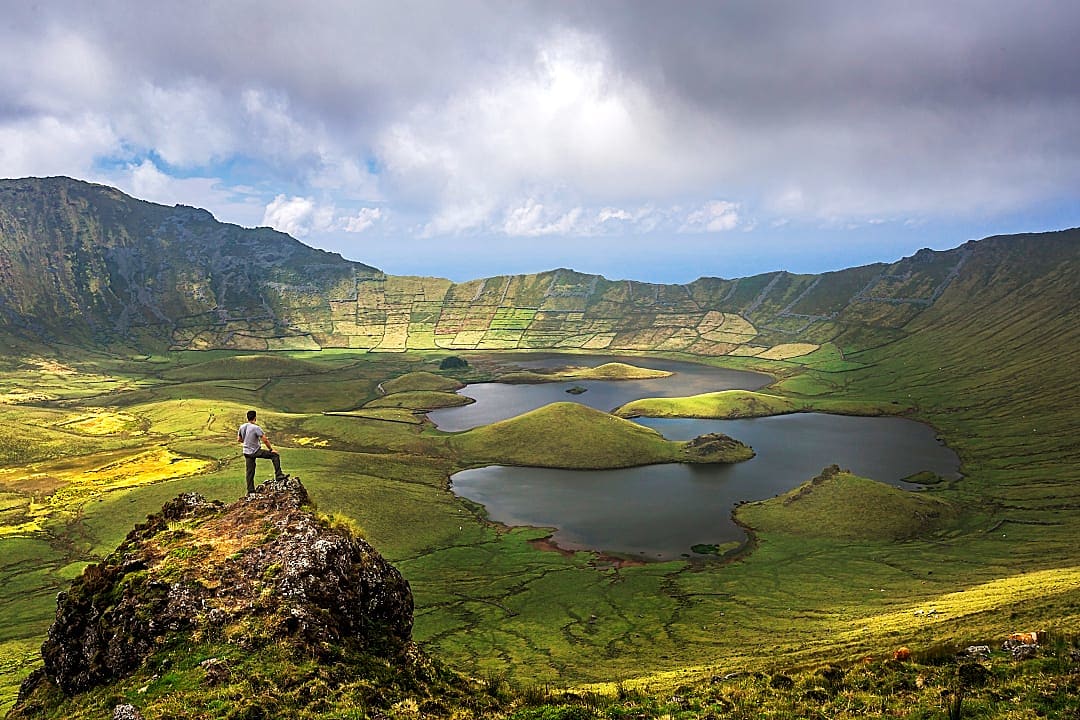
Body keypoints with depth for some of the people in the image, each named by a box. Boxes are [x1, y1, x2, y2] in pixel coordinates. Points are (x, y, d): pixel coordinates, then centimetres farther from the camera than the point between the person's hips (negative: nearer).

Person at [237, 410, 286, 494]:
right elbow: (265, 440, -18)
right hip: (256, 451, -6)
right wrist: (271, 449, -6)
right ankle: (278, 475, -5)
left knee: (250, 472, 12)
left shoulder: (242, 427, 2)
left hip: (247, 452, 6)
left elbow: (239, 440, 13)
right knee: (275, 455, 1)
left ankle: (250, 491, 15)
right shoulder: (256, 428, -17)